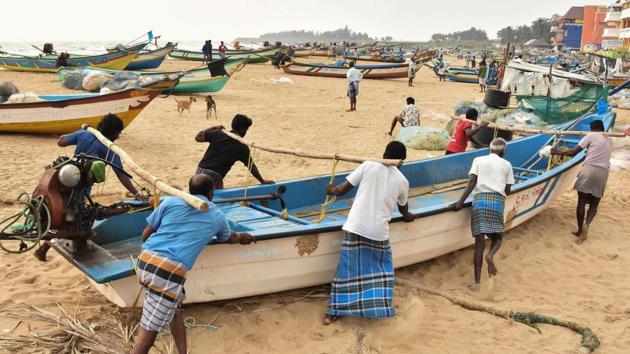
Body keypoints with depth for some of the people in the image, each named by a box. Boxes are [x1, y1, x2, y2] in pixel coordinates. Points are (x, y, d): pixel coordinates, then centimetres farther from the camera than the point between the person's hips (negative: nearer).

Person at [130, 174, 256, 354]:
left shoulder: (170, 202, 13)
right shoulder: (218, 217, 14)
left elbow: (145, 235, 16)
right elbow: (229, 238, 37)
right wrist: (241, 237, 60)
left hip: (145, 260, 5)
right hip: (170, 271, -4)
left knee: (175, 307, 26)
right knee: (147, 334, 1)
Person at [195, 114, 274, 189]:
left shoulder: (217, 134, 4)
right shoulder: (242, 148, -3)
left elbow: (198, 137, 16)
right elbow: (251, 167, 3)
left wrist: (214, 128, 24)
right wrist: (263, 181, 15)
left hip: (199, 171, 5)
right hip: (214, 176, -5)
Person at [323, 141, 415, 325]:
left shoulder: (369, 166, 2)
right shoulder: (402, 181, 9)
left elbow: (342, 190, 1)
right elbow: (403, 209, 28)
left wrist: (331, 189, 25)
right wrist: (408, 217, 52)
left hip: (355, 227, 0)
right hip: (379, 232, 0)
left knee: (348, 269, 10)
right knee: (381, 270, 23)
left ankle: (332, 312, 15)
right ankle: (380, 307, 26)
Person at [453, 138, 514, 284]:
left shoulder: (478, 160, 16)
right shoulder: (507, 164, 17)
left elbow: (472, 182, 1)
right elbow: (508, 191, 13)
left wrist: (461, 201, -3)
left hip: (479, 199, 0)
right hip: (497, 201, 0)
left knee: (479, 239, -2)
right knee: (497, 236, 13)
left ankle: (477, 280, -11)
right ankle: (490, 255, -22)